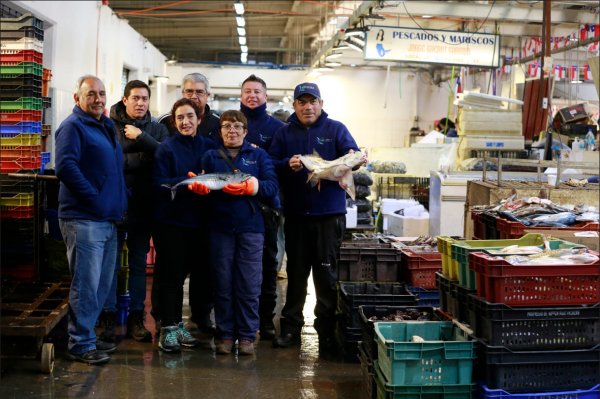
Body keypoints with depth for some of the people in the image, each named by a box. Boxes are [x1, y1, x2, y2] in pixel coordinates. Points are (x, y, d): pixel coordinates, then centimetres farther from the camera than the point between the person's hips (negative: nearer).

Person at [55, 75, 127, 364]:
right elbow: (65, 167, -21)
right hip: (83, 220, -9)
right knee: (86, 284, -5)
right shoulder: (73, 126, -8)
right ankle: (81, 345, 4)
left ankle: (86, 336, 26)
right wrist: (94, 199, -20)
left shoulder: (106, 126, 19)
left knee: (102, 284, 14)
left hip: (108, 220, 9)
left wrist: (120, 203, 14)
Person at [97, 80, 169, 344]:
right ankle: (109, 318, 13)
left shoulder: (157, 129, 8)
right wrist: (142, 158, -12)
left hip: (143, 205, 3)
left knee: (139, 262, 11)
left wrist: (141, 137, -14)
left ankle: (136, 317, 19)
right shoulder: (110, 125, -2)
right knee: (111, 261, 4)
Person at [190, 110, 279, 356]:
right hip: (220, 226, 1)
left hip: (251, 227, -1)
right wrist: (199, 187, -19)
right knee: (223, 283, 3)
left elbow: (272, 186, -3)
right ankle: (225, 334, 13)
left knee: (249, 285, -1)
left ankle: (247, 335, 8)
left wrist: (251, 187, -22)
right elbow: (204, 185, 4)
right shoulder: (211, 156, 14)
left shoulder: (259, 155, 10)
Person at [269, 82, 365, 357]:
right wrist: (287, 165, -19)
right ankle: (291, 328, 22)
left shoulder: (336, 129, 4)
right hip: (295, 214, 2)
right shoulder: (285, 133, 10)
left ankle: (327, 332, 10)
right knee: (296, 272, 11)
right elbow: (271, 165, 1)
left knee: (327, 273, 0)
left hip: (329, 214, -2)